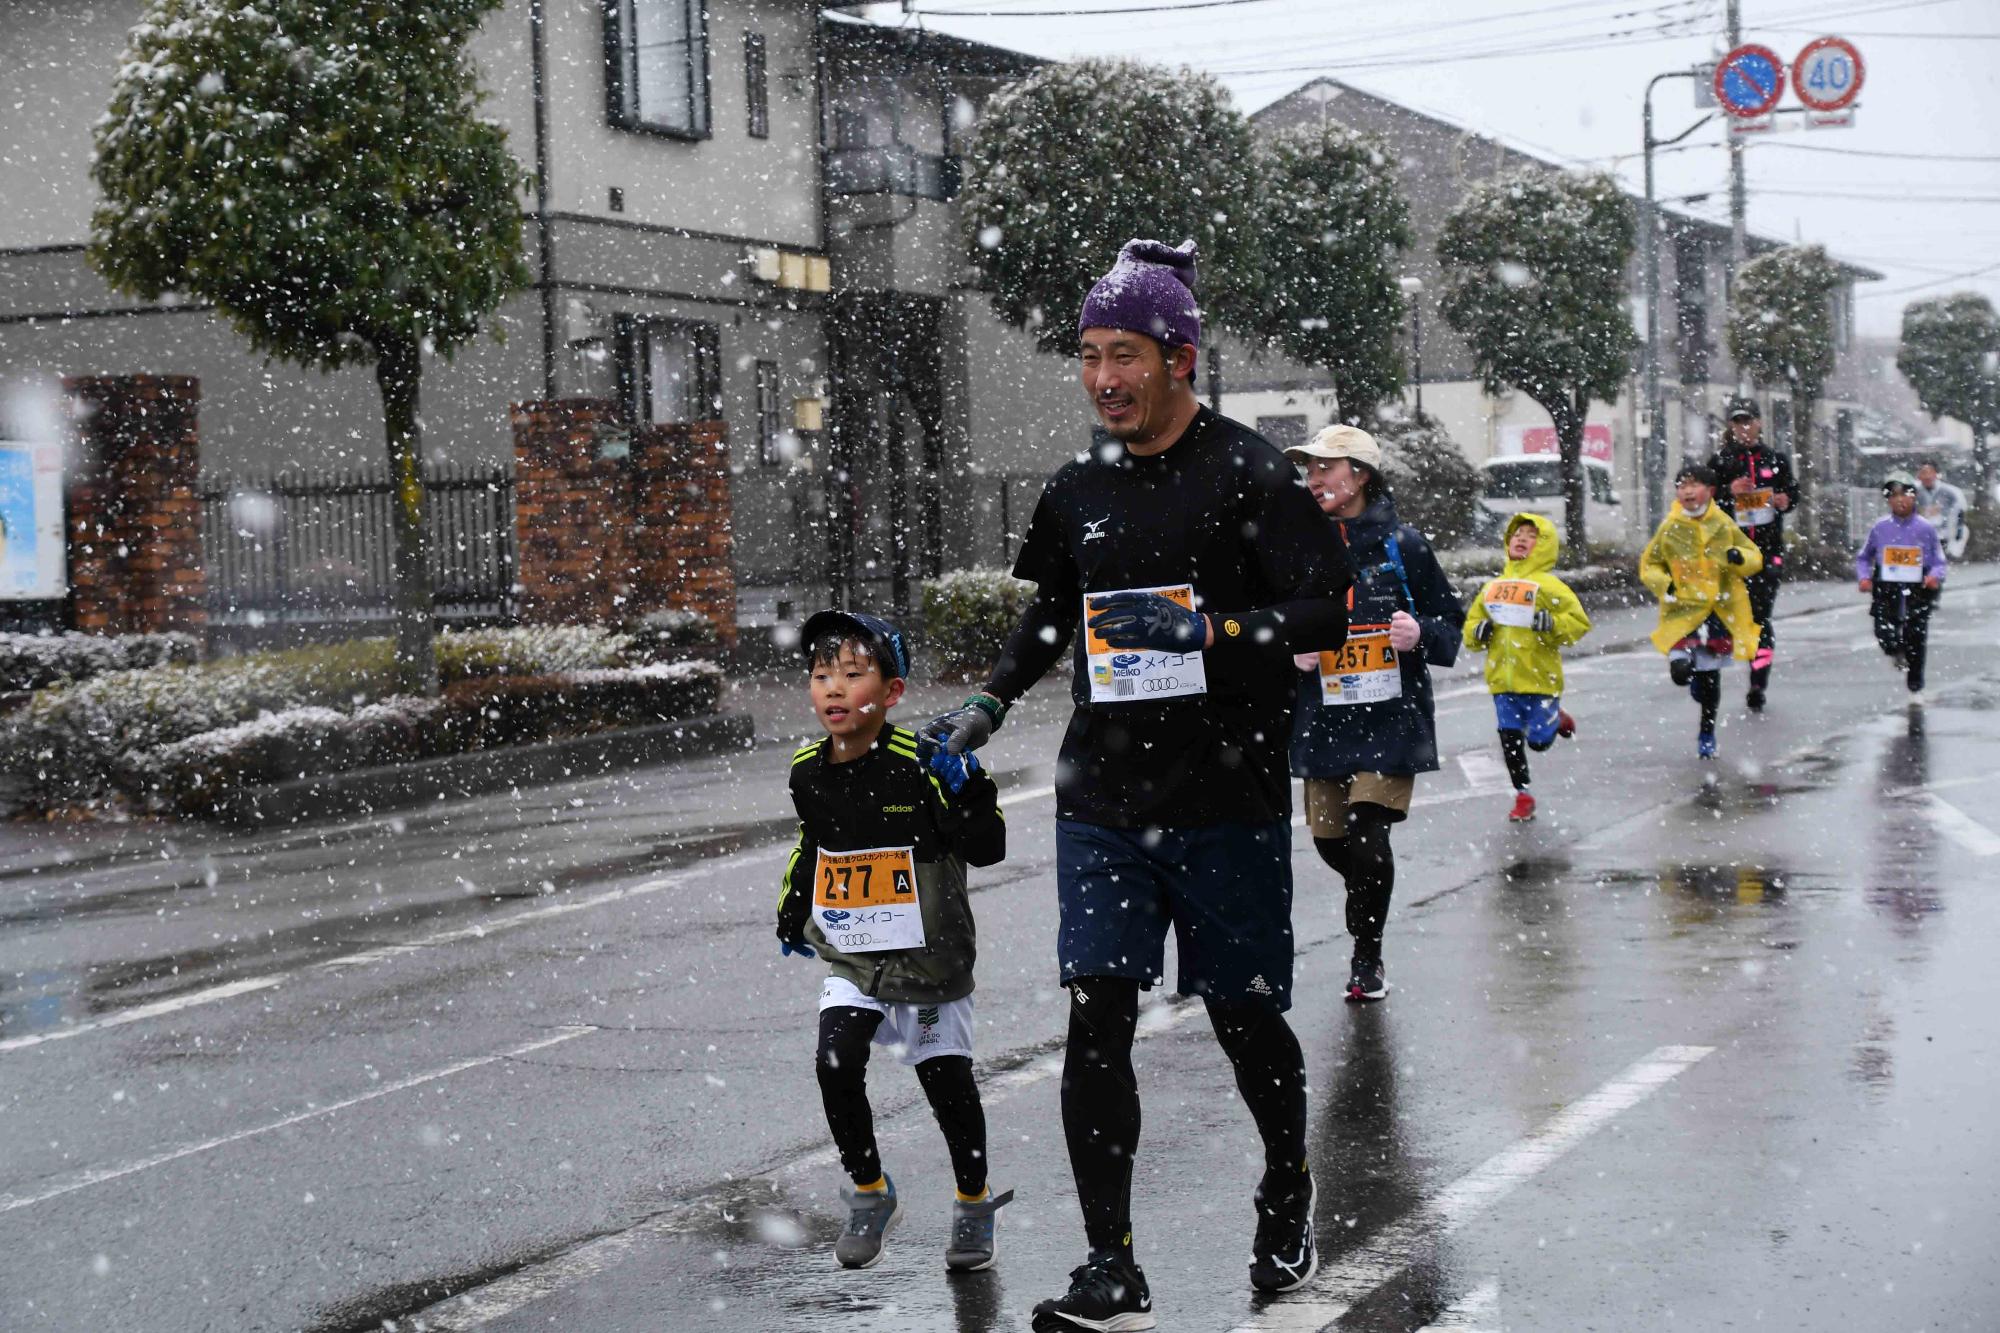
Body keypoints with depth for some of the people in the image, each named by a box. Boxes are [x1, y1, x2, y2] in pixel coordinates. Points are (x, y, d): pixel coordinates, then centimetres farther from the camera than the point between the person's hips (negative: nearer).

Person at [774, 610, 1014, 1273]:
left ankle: (975, 1204, 29)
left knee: (947, 1082, 5)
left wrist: (966, 789, -32)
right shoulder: (806, 771, -2)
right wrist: (793, 911, 24)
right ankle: (869, 1194, 7)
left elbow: (987, 848, -17)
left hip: (928, 960, -3)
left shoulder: (921, 764, -18)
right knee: (836, 1065, -15)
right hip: (849, 959, 3)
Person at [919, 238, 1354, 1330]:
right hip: (1102, 801, 4)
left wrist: (1209, 629, -24)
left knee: (1243, 1018, 9)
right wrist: (989, 705, 16)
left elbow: (1326, 610, -12)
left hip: (1228, 801, -4)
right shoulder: (1079, 488, 9)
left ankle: (1287, 1195, 37)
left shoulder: (1245, 473, -7)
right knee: (1096, 1016, -6)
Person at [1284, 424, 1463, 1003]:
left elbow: (1451, 620, 6)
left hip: (1392, 717, -3)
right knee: (1329, 838, 6)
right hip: (1322, 719, 3)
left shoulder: (1403, 545, -2)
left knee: (1368, 837, -11)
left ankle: (1367, 958, 8)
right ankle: (1370, 906, 39)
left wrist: (1420, 634, -15)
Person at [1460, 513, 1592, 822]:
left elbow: (1579, 621, -8)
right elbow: (1472, 620, 20)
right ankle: (1523, 796, 18)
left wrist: (1551, 625, -25)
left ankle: (1557, 718, 33)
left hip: (1540, 678, -4)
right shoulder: (1492, 588, 9)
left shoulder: (1548, 586, -6)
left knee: (1538, 741, 0)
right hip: (1503, 679, 4)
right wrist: (1478, 632, -2)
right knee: (1510, 739, 4)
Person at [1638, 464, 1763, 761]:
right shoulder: (1669, 528, -3)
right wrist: (1663, 583, -12)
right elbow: (1648, 565, 8)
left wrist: (1740, 558, -15)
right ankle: (1691, 669, 19)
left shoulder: (1724, 525, 1)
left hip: (1722, 610, 2)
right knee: (1681, 670, -20)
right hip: (1683, 609, -2)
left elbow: (1755, 558, 9)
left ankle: (1707, 731, 32)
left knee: (1710, 675, 11)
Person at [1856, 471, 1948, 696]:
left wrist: (1935, 576, -15)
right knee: (1884, 635, -15)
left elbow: (1939, 561, 5)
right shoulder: (1880, 528, 3)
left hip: (1918, 591, 0)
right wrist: (1864, 577, -2)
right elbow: (1863, 557, 15)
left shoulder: (1926, 528, 0)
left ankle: (1916, 687, 21)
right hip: (1886, 590, 0)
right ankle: (1898, 655, 23)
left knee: (1916, 641, 2)